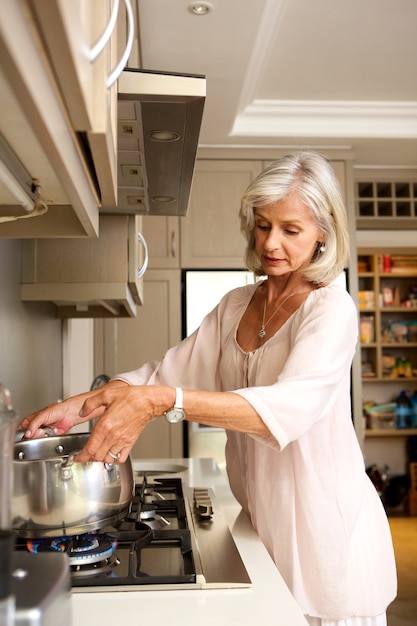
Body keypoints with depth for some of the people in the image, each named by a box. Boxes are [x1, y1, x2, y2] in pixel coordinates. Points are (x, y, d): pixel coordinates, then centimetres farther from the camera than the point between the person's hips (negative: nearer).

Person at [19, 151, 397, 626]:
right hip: (261, 516, 5)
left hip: (325, 520, -5)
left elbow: (290, 406, -30)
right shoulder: (235, 306, 6)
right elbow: (170, 371, 2)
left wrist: (161, 402, -41)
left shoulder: (332, 308, -15)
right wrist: (80, 405, -13)